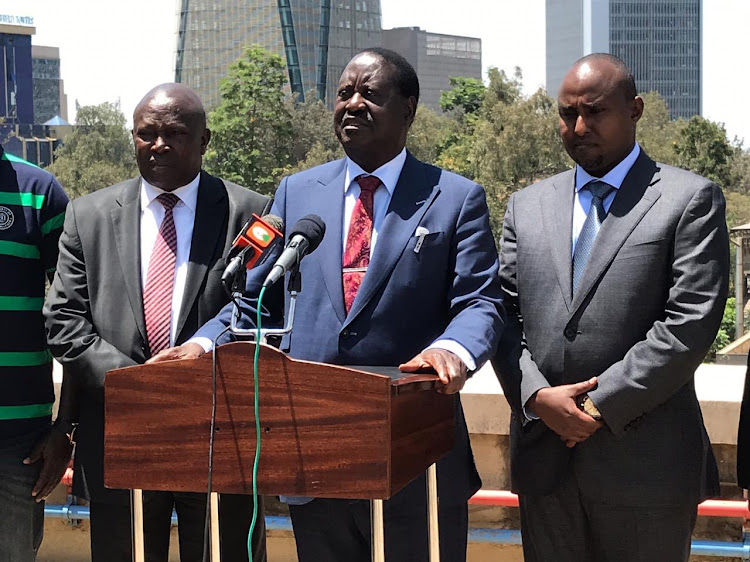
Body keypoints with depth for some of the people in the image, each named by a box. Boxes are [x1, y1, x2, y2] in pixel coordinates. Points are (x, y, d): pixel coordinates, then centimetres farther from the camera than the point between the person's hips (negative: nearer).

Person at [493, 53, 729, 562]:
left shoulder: (690, 200, -1)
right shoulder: (527, 206, 14)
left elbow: (691, 323, -10)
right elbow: (503, 315, 8)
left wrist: (603, 405, -12)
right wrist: (537, 397, -8)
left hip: (645, 462, -4)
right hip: (544, 454, 4)